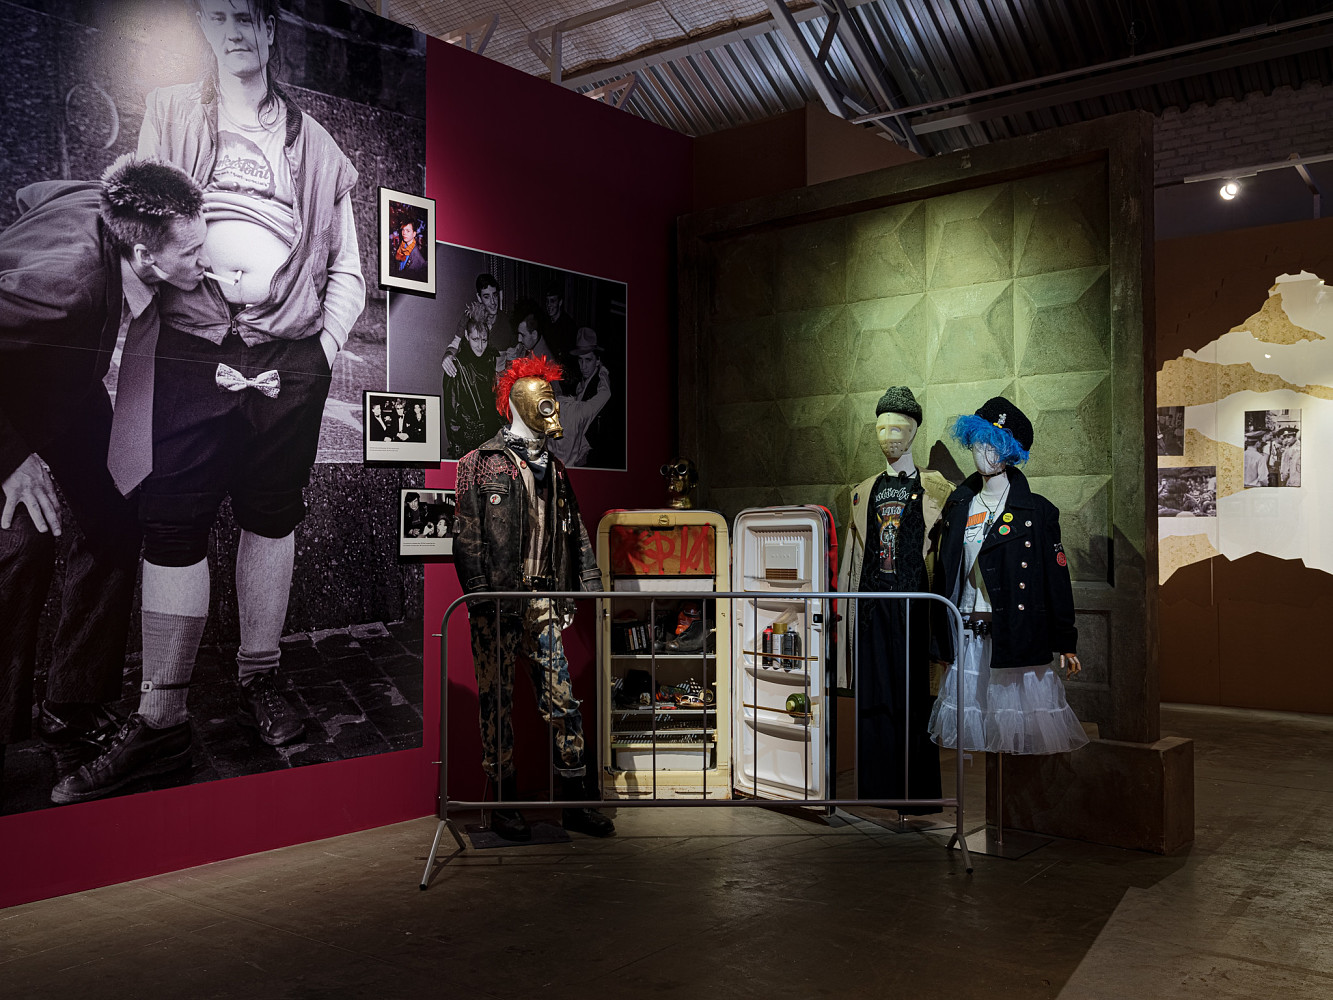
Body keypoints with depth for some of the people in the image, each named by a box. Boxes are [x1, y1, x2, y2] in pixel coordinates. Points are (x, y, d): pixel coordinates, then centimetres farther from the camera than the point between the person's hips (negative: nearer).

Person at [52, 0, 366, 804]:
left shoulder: (311, 141, 16)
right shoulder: (172, 113, 15)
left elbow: (346, 263, 14)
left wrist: (328, 346, 0)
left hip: (289, 360, 1)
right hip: (192, 351, -1)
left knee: (273, 516, 5)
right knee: (172, 523, -5)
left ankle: (260, 678, 17)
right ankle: (162, 717, -1)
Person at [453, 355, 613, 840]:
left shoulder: (554, 469, 17)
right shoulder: (481, 464, -1)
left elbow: (575, 535, 18)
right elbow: (468, 539, -7)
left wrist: (590, 587, 10)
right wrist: (480, 597, -14)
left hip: (542, 600, 5)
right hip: (497, 602, -4)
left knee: (562, 699, 2)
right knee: (497, 701, 3)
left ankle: (575, 801, 10)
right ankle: (505, 802, 14)